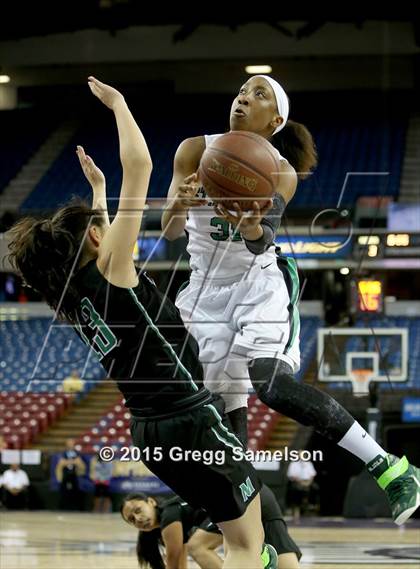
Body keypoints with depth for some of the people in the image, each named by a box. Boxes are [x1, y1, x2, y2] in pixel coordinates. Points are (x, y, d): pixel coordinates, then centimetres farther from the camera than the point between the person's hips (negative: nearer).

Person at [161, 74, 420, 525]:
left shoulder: (282, 173, -10)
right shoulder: (196, 150, -7)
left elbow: (265, 242, -24)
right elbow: (170, 231, -14)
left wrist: (253, 229, -48)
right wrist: (177, 206, -37)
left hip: (259, 282, -3)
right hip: (208, 289, 3)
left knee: (271, 385, -26)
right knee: (229, 405, 1)